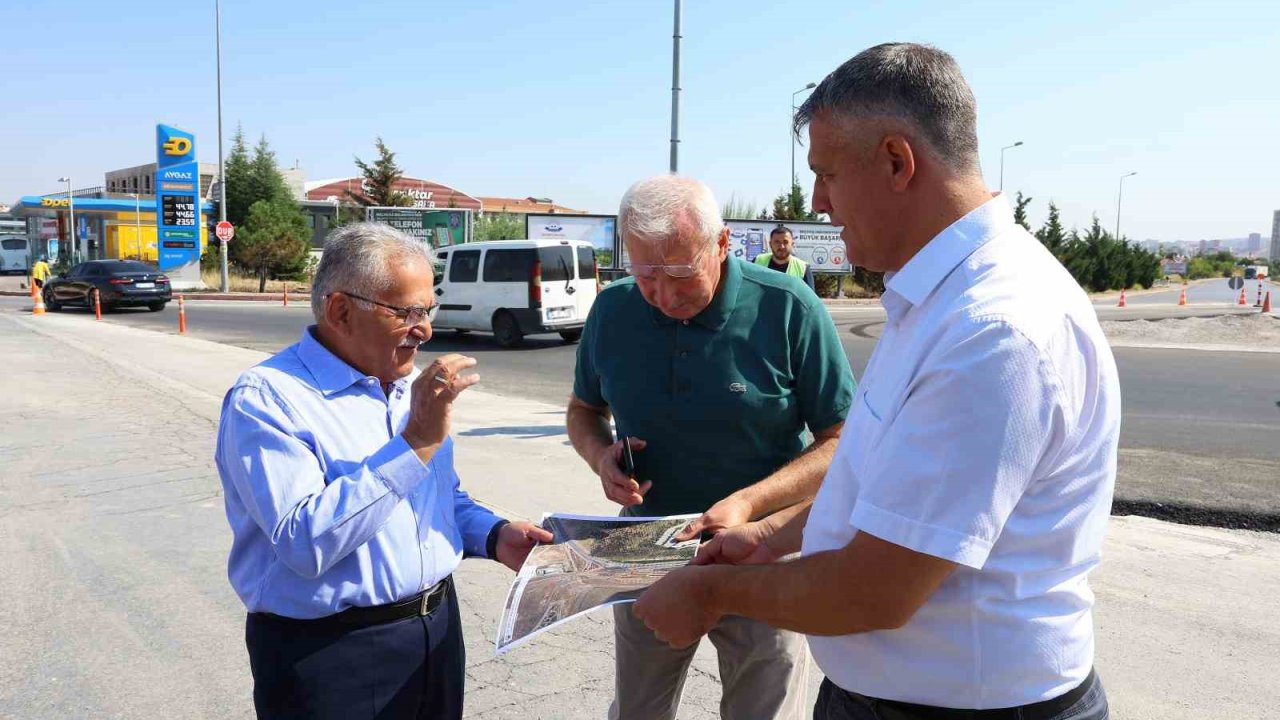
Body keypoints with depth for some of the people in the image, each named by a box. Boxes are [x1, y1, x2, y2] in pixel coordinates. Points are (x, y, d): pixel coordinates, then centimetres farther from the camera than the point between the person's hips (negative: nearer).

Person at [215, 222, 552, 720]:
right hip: (329, 655, -7)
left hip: (438, 631, 7)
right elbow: (306, 543, -27)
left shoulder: (413, 387, 8)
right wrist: (416, 444, -27)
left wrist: (494, 536, -2)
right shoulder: (264, 398, -16)